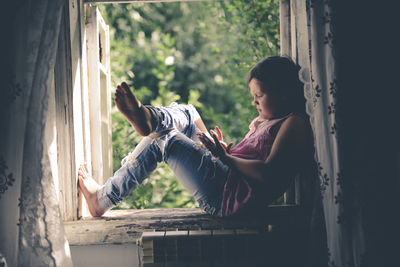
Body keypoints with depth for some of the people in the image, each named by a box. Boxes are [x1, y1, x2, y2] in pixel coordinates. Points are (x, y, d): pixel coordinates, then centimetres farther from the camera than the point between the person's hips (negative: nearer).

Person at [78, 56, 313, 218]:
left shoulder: (295, 123, -10)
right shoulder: (263, 121, 22)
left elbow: (268, 173, -23)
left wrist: (226, 157, -13)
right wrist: (226, 150, 4)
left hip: (230, 197, -10)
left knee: (163, 140, -6)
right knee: (186, 114, 9)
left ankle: (101, 200, -2)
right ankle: (146, 118, -25)